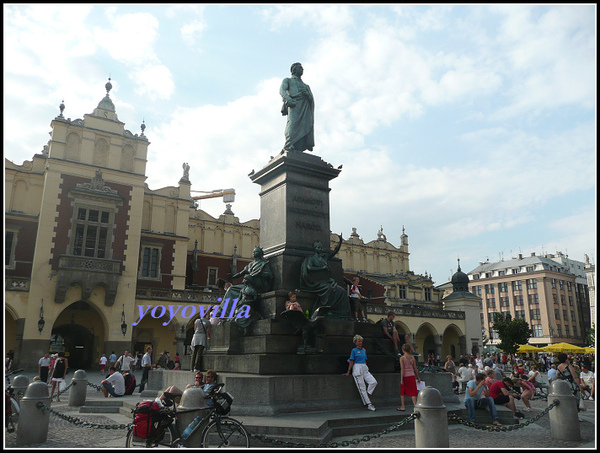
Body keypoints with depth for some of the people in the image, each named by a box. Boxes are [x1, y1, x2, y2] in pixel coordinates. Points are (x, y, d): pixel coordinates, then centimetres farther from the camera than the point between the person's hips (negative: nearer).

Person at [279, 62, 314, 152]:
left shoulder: (306, 85, 40)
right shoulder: (287, 80, 28)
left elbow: (311, 98, 23)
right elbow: (282, 90, 6)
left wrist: (307, 94, -3)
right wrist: (288, 99, -17)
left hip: (306, 107, 4)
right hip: (294, 104, -4)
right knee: (293, 122, -26)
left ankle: (299, 150, -25)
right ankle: (288, 146, -38)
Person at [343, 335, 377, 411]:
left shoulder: (364, 350, 13)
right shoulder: (354, 350, -4)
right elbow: (351, 362, -4)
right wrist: (348, 372, -4)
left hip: (365, 369, 6)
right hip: (357, 369, -6)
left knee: (374, 382, -11)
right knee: (362, 387, -4)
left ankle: (367, 394, 9)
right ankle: (369, 404, 0)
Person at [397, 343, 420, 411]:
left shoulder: (402, 358, -10)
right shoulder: (412, 358, 3)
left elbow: (402, 369, -13)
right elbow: (415, 369, 6)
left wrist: (401, 379, -10)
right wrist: (418, 377, 16)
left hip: (405, 377, -3)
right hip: (412, 376, 4)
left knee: (402, 392, 12)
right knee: (412, 392, 6)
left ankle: (403, 407, 18)